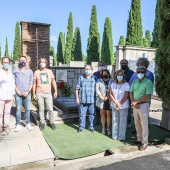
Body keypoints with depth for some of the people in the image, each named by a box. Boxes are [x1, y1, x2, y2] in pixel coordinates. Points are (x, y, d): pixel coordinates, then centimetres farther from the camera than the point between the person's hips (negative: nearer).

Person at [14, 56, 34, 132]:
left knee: (27, 109, 1)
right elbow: (13, 82, 7)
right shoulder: (15, 71, 9)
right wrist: (17, 91, -6)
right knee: (18, 109, 1)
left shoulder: (30, 71, 10)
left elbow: (31, 82, 7)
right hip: (18, 93, 0)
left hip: (27, 93, 0)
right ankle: (18, 124, 8)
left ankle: (28, 123, 11)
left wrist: (28, 91, -4)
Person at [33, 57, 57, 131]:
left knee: (50, 109, 1)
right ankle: (42, 123, 20)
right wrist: (34, 94, 3)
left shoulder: (49, 71, 8)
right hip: (39, 93, 0)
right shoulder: (36, 72, 6)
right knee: (41, 109, 6)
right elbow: (34, 83, 8)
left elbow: (53, 81, 9)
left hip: (48, 93, 1)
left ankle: (51, 123, 19)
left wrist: (55, 91, 2)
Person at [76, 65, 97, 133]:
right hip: (82, 100, 0)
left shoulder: (94, 78, 5)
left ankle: (91, 126, 24)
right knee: (82, 114, 6)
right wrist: (77, 98, -1)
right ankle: (81, 127, 21)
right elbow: (77, 88, 4)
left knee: (91, 114, 9)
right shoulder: (81, 77, 4)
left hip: (92, 100, 1)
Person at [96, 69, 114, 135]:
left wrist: (108, 97, -12)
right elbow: (97, 89, 2)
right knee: (102, 113, 6)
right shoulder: (99, 81, 10)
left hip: (109, 100, -1)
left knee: (108, 114, 0)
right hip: (101, 100, 1)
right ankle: (103, 128, 15)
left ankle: (108, 128, 10)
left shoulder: (112, 81, 6)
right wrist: (102, 97, -9)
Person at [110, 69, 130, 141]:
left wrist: (120, 104, -12)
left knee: (122, 121, 2)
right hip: (114, 106, 4)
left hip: (123, 106, -4)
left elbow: (126, 96, -10)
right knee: (115, 120, 10)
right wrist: (116, 103, -9)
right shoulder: (113, 84, 7)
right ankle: (115, 136, 21)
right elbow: (110, 94, 3)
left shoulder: (126, 85, -6)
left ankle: (121, 137, 13)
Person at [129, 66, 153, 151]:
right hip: (135, 105, 6)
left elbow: (148, 95, -17)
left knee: (144, 125, 0)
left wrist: (137, 101, -14)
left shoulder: (148, 82, -10)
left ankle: (145, 143, 10)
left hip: (143, 105, -6)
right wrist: (133, 101, -10)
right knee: (137, 124, 14)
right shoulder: (134, 82, 8)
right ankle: (139, 139, 29)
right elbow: (131, 92, 7)